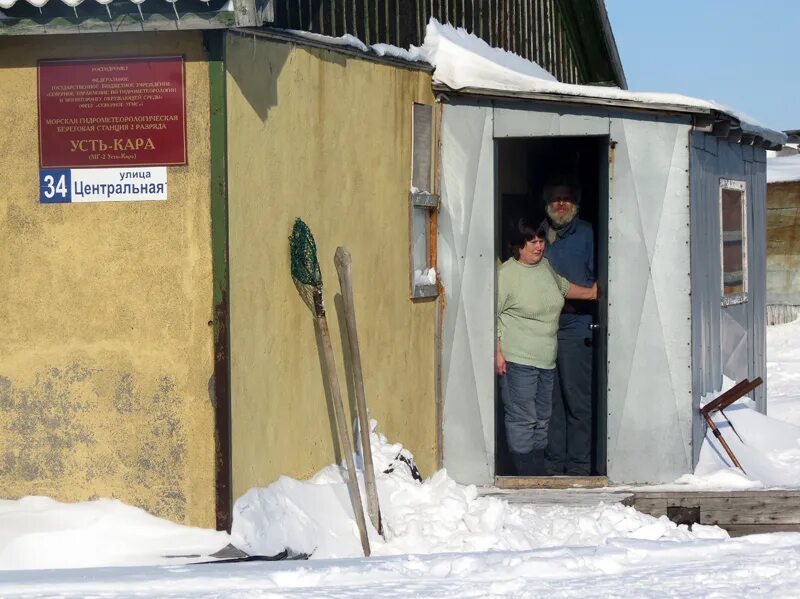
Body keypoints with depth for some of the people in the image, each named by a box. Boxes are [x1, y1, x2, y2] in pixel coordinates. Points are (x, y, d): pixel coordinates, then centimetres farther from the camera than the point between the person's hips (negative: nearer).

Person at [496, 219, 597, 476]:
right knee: (522, 420, -10)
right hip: (517, 359, -8)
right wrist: (497, 352, -16)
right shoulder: (506, 273, -11)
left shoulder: (545, 266, 11)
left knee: (541, 420, 12)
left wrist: (590, 293, 31)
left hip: (546, 359, 8)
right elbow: (491, 315, -12)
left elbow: (562, 286, 33)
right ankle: (526, 474, -8)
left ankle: (539, 475, 18)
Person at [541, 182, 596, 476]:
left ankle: (579, 461, -1)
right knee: (550, 397, 7)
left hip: (575, 327, -5)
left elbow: (597, 278, 0)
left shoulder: (586, 234, 1)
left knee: (577, 397, -5)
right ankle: (553, 460, 12)